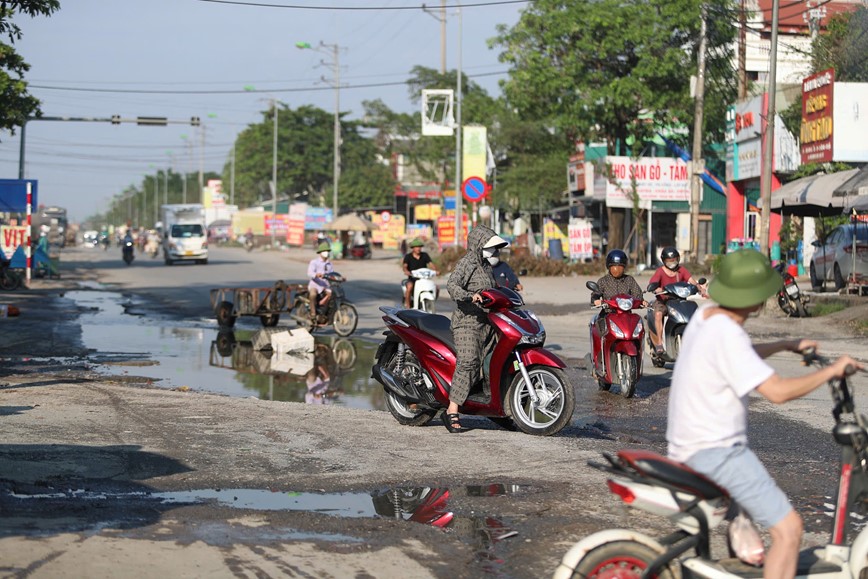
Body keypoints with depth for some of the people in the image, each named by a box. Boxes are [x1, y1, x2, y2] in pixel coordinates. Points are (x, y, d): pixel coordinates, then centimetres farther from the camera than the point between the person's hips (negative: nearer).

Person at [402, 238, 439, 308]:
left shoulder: (425, 255, 9)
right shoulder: (408, 256, 1)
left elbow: (430, 263, -3)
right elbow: (404, 265, -14)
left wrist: (435, 270, -24)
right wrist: (406, 271, -38)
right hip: (412, 279, -3)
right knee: (410, 286, -36)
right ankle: (407, 305, -24)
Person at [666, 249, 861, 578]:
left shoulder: (704, 317, 5)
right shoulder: (727, 334, -23)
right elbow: (777, 391, -28)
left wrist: (786, 346, 26)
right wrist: (830, 371, -16)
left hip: (687, 447, 10)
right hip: (716, 451, -10)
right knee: (788, 529, -12)